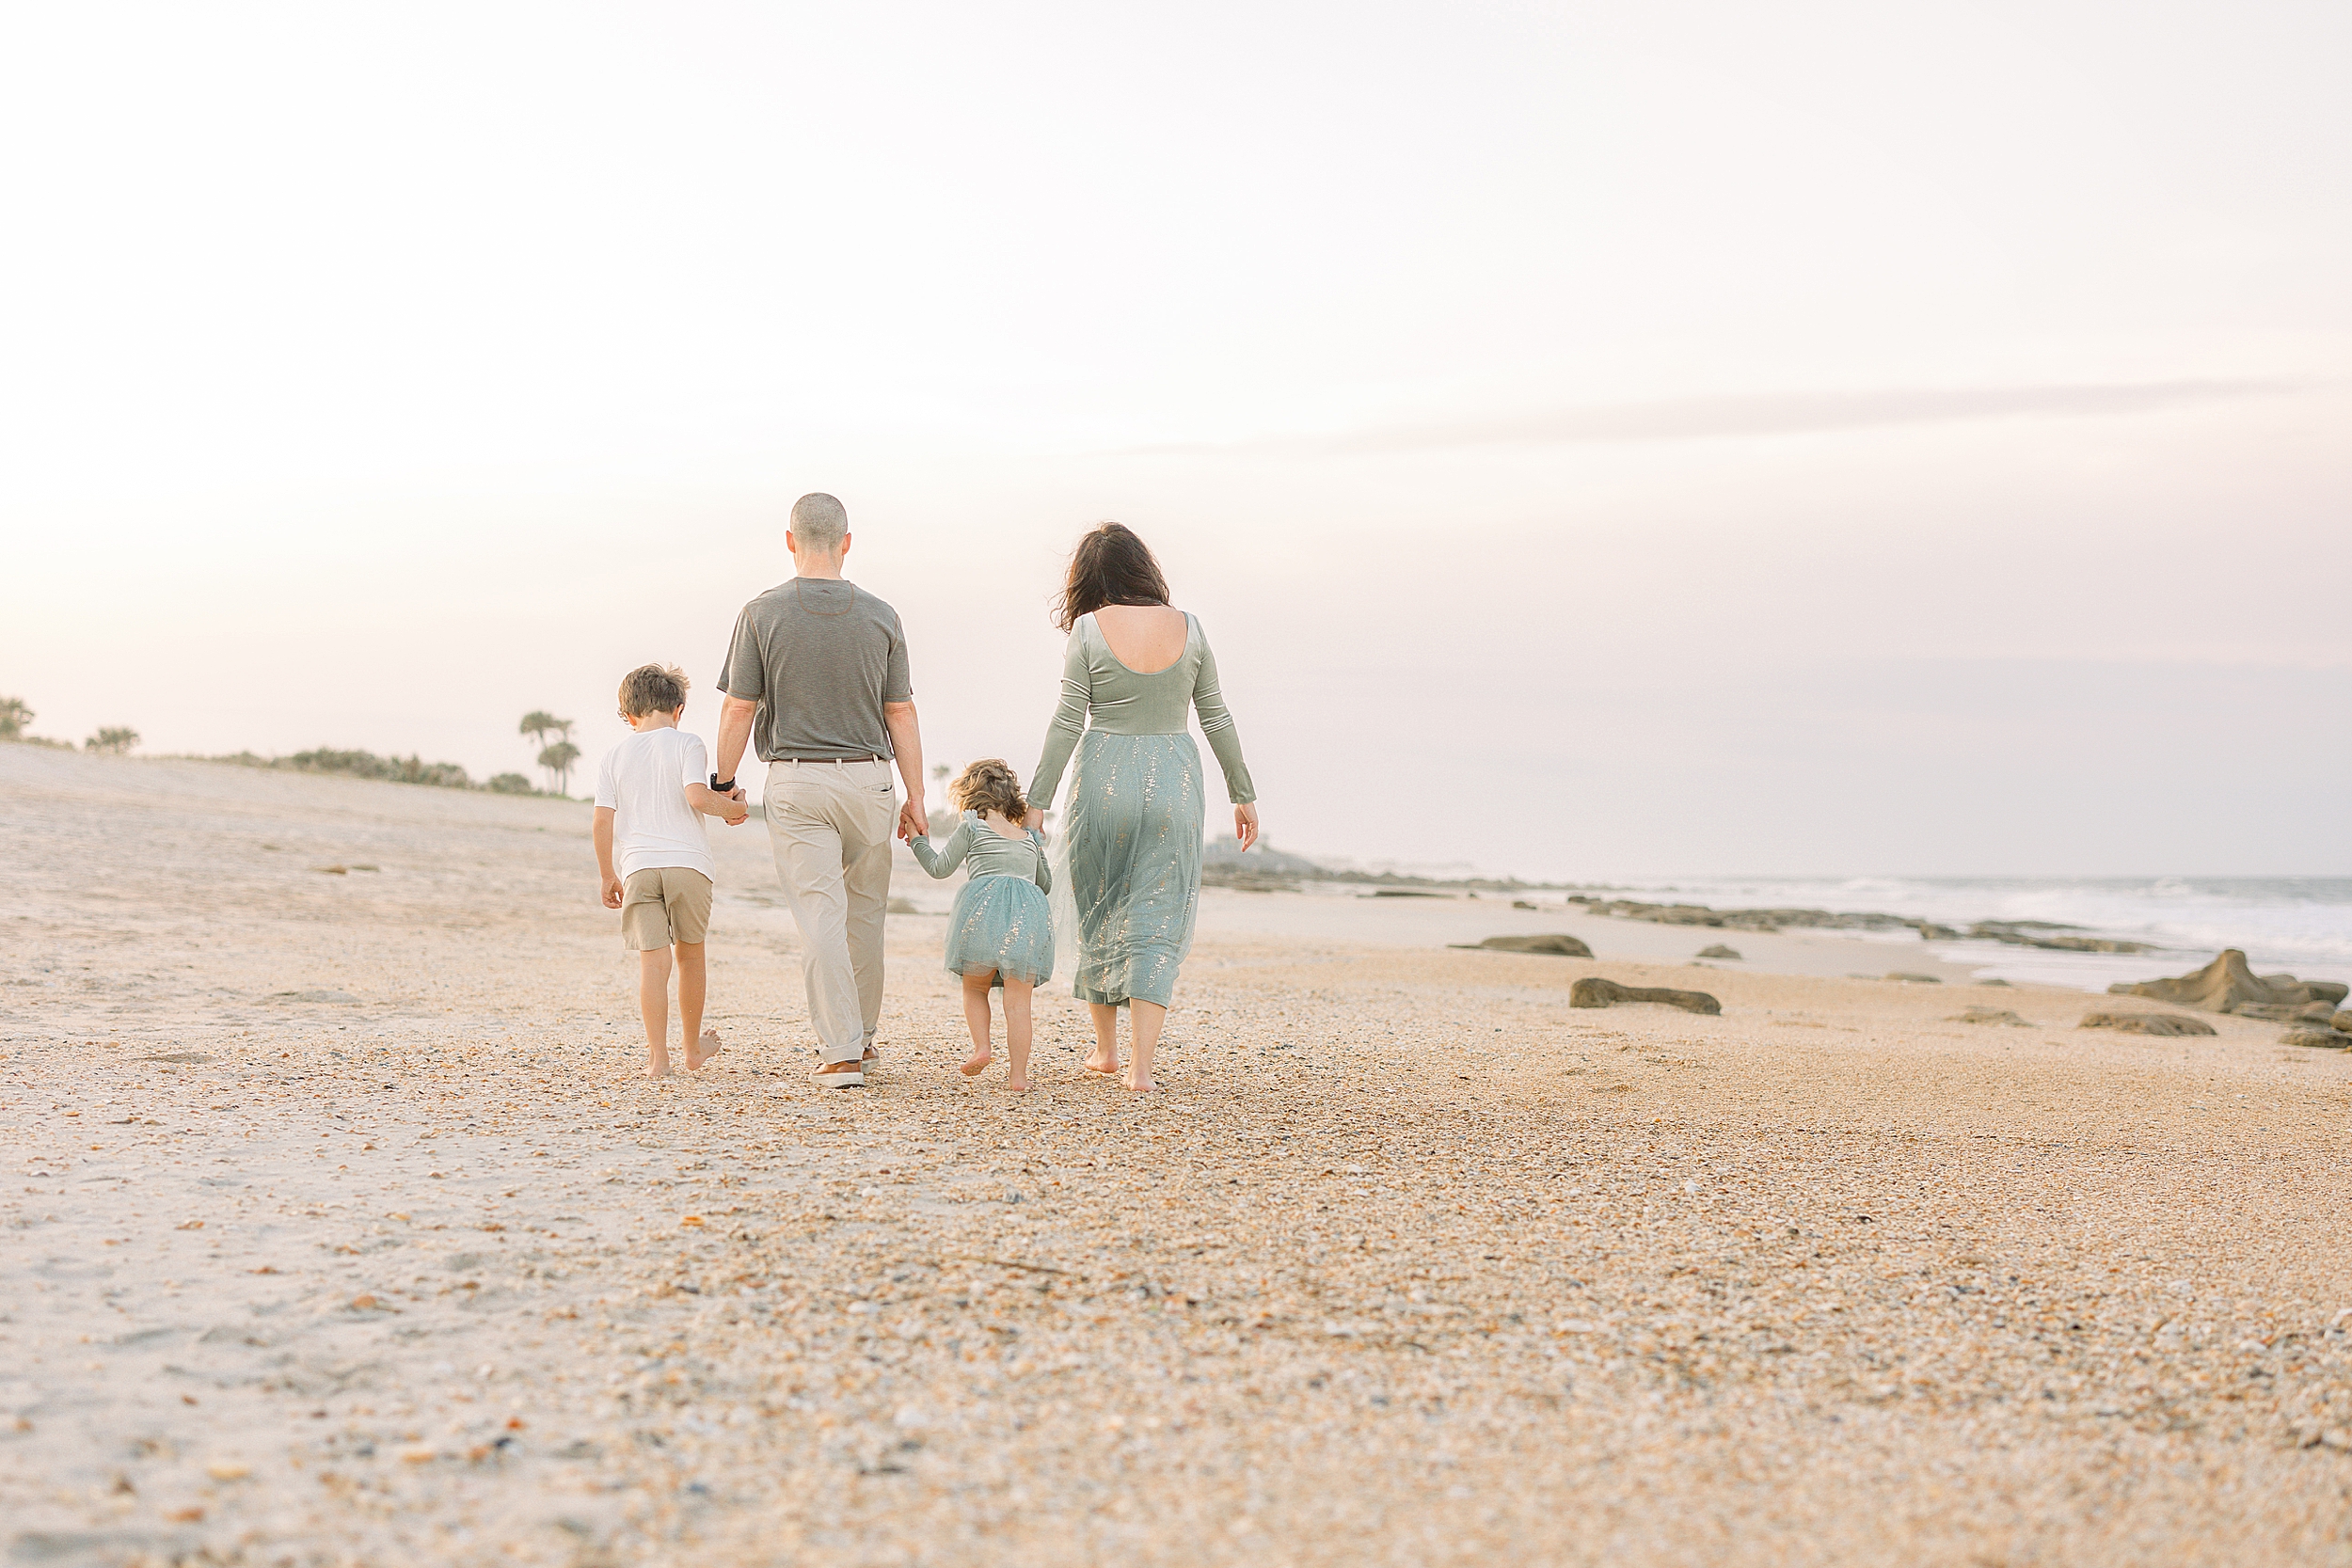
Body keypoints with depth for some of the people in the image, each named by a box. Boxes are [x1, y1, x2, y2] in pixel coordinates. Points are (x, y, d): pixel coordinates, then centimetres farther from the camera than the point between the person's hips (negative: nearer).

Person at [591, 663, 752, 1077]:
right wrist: (733, 808, 4)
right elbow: (697, 796, -14)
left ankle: (658, 1056, -8)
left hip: (638, 867, 1)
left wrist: (607, 874, 16)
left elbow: (602, 821, 6)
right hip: (688, 862, -1)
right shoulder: (685, 744, 2)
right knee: (690, 953, 15)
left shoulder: (615, 755, 11)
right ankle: (693, 1046, 28)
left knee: (652, 960, -2)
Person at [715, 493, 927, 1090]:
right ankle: (862, 1036, 27)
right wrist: (915, 796, 7)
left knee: (820, 917, -2)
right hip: (868, 778, 2)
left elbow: (739, 709, -4)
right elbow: (901, 713, 3)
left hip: (795, 780, -2)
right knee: (864, 913, 16)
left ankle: (841, 1051, -5)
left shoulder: (761, 614, -5)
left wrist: (723, 781, 8)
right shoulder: (880, 616, 2)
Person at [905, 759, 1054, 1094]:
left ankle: (981, 1048, 0)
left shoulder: (971, 828, 14)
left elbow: (940, 868, 15)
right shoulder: (1029, 838, 28)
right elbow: (1045, 885, 38)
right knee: (1017, 1001, 2)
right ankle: (1018, 1074, -4)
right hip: (1031, 911, 3)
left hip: (984, 904, -3)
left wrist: (919, 841, 31)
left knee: (975, 987, 17)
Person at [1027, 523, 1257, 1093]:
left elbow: (1067, 724, -7)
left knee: (1099, 917, 16)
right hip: (1173, 782, 1)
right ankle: (1141, 1065, -7)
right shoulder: (1187, 628, 2)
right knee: (1156, 924, 2)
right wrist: (1243, 794, 14)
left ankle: (1105, 1047, 27)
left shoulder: (1090, 629, -5)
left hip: (1103, 777, -1)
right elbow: (1216, 719, 6)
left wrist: (1036, 801, -3)